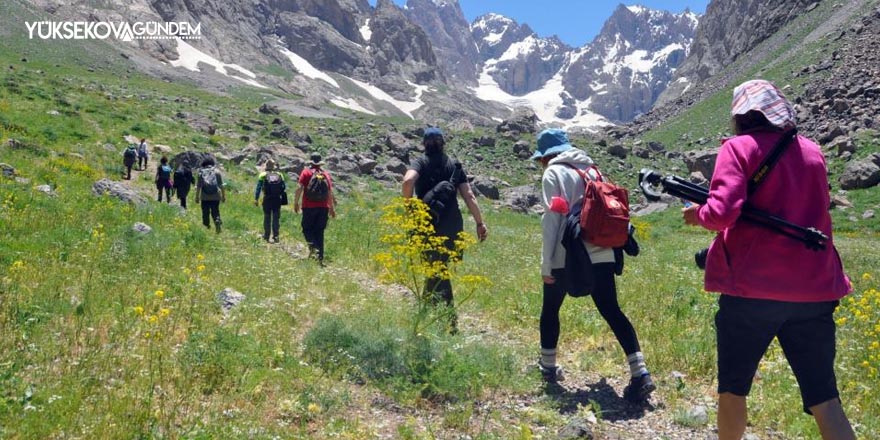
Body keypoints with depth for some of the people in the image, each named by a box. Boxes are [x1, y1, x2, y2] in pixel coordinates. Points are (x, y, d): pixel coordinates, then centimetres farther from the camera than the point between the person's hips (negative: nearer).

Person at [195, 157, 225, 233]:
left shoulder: (201, 172, 1)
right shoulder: (217, 172, 1)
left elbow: (198, 186, 0)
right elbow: (221, 185, -2)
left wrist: (197, 197, 7)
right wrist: (223, 196, 4)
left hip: (205, 197, 0)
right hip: (215, 197, 0)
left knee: (205, 213, 13)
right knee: (215, 211, 6)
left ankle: (207, 226, 20)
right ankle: (217, 220, -22)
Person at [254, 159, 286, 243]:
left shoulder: (263, 175, -1)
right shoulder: (279, 175, 5)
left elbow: (258, 187, -5)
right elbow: (284, 187, 5)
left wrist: (256, 199, -4)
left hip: (267, 199, -1)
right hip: (277, 199, 1)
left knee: (267, 218, 11)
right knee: (276, 218, 6)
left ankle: (266, 236, 18)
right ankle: (275, 236, 4)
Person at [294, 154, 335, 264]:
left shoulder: (306, 172, 1)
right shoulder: (326, 174, 10)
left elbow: (300, 188, -7)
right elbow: (330, 192, 8)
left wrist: (296, 203, 0)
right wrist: (332, 208, 14)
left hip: (309, 207, -3)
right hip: (323, 207, 3)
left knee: (307, 229, 7)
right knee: (319, 232, 9)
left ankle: (313, 246, -21)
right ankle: (320, 257, 6)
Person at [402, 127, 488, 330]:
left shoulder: (421, 162, 0)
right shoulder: (454, 165, 10)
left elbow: (408, 180, -22)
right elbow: (469, 196, 3)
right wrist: (480, 223, 5)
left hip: (430, 224, -3)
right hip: (453, 225, 4)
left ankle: (449, 319, -1)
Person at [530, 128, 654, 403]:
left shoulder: (553, 173, -3)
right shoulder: (591, 169, 15)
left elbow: (551, 220, -10)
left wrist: (546, 265, -7)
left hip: (566, 257, -5)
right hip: (600, 254, 5)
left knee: (550, 310, 15)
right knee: (612, 311, 3)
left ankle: (548, 367, 28)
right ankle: (640, 373, -8)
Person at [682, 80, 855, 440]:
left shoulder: (739, 147, -5)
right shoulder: (812, 151, 12)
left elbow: (722, 213, -18)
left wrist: (697, 213, 3)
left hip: (753, 289, -4)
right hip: (815, 290, 5)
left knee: (732, 388, 14)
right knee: (823, 398, 10)